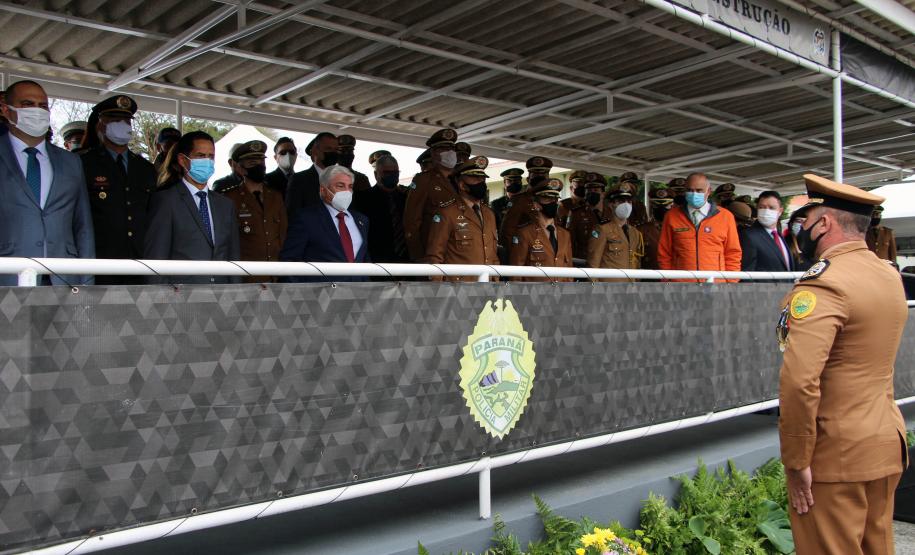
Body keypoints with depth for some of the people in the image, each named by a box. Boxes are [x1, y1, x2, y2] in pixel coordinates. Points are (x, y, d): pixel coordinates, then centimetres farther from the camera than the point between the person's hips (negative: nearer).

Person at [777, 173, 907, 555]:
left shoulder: (823, 284, -20)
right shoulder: (891, 277, 8)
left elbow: (800, 381, -28)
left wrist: (796, 461, -17)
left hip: (836, 455, -9)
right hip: (888, 443, 9)